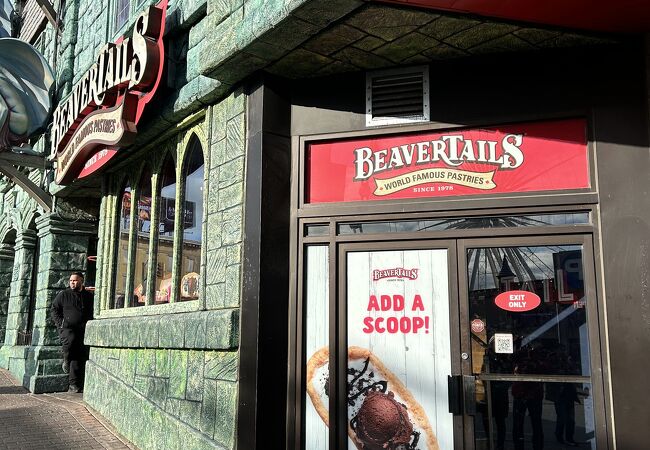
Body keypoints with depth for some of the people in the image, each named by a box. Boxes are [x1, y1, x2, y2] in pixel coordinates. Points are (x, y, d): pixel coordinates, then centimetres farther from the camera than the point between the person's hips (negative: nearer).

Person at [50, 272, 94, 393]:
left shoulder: (89, 297, 16)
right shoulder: (63, 295, 11)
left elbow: (93, 313, 23)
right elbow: (54, 310, 11)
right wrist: (61, 323, -2)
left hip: (83, 330, 2)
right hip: (67, 328, -2)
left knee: (81, 356, -6)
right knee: (70, 341, -35)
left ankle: (75, 385, -2)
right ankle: (67, 361, -5)